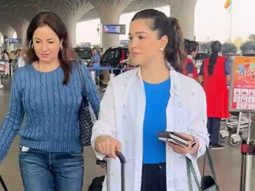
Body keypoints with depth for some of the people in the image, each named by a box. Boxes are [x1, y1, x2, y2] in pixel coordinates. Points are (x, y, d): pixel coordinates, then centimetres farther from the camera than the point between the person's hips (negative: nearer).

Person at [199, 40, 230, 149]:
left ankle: (207, 141, 15)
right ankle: (214, 142, 1)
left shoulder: (205, 61, 5)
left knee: (208, 116, 10)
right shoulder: (224, 61, -6)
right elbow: (227, 79, -6)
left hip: (207, 91, 4)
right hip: (219, 91, -4)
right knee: (217, 117, 0)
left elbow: (200, 78, 7)